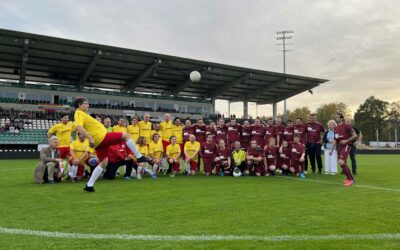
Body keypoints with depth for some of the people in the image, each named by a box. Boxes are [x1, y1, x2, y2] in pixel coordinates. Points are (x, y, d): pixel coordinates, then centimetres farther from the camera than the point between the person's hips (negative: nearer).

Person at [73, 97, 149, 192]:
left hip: (99, 141, 10)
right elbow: (78, 127, -27)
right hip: (101, 138, -10)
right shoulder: (79, 114, -9)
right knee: (126, 135, -4)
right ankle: (139, 156, -1)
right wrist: (90, 138, -33)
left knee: (103, 162, 16)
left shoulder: (81, 114, 21)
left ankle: (89, 185, 15)